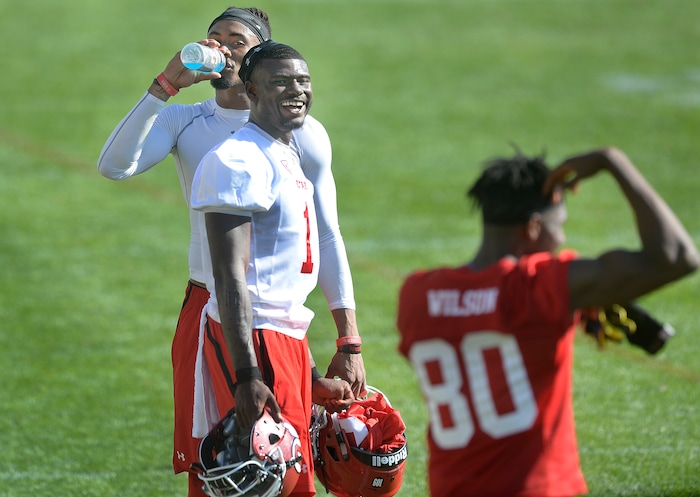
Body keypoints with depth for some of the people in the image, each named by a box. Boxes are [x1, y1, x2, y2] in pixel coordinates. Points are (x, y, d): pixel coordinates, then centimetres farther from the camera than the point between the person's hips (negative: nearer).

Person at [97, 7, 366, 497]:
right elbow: (114, 166, -14)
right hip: (205, 308, 2)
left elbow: (326, 237, 2)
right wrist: (165, 85, -21)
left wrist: (349, 344, -3)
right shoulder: (183, 122, 4)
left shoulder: (301, 133, 1)